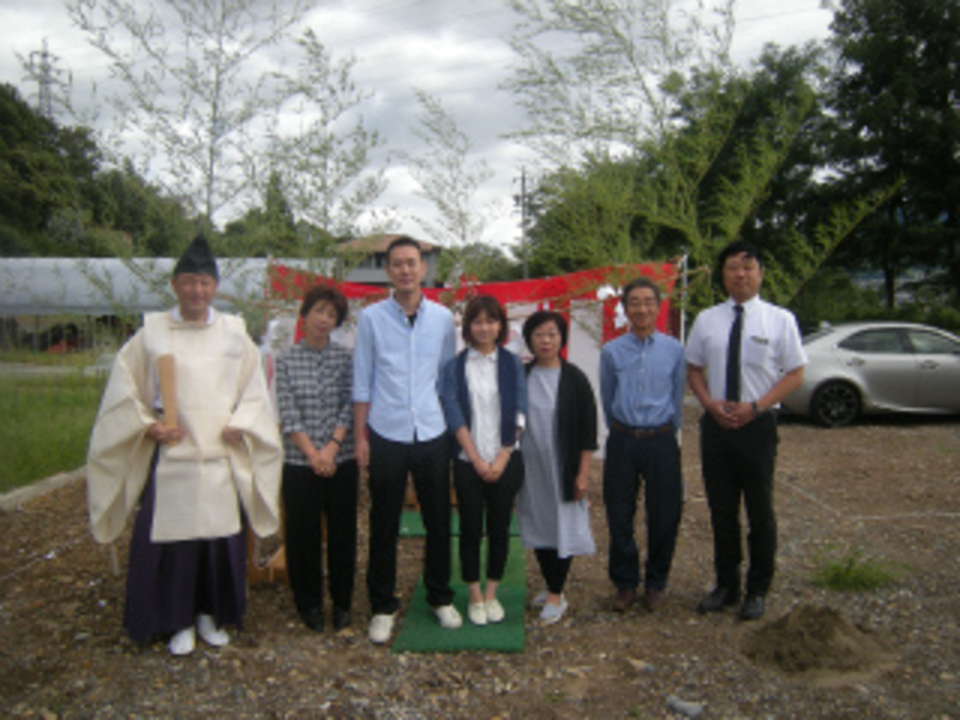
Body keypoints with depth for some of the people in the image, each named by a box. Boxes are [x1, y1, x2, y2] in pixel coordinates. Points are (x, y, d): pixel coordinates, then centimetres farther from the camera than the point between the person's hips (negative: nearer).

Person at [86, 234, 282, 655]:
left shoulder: (233, 333, 3)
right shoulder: (151, 333, 0)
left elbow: (254, 389, 8)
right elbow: (125, 390, 5)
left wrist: (239, 424, -6)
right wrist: (147, 425, -7)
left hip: (221, 457, 1)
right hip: (170, 455, -1)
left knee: (221, 537, 8)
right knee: (171, 538, 5)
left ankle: (211, 613, 29)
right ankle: (179, 621, 24)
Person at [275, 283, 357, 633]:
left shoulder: (346, 358, 2)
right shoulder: (286, 360, 1)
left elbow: (349, 407, -3)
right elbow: (288, 414, -5)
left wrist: (331, 449, -13)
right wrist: (312, 453, -13)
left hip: (341, 460, 1)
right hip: (299, 462, 0)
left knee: (343, 532, 8)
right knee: (302, 533, 8)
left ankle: (342, 602, 25)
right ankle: (309, 604, 25)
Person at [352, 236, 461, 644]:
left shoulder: (442, 318, 4)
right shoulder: (371, 318, -1)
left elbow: (448, 377, 11)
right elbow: (362, 382, 1)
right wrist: (360, 436, -2)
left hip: (432, 434, 2)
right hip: (386, 435, -2)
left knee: (439, 521, 11)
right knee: (384, 525, 8)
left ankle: (440, 597, 31)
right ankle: (382, 606, 24)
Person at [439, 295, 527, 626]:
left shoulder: (512, 364, 3)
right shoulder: (455, 366, 0)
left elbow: (518, 413, -1)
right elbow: (453, 415, -5)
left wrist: (502, 458, -9)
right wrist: (477, 460, -10)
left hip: (505, 461, 1)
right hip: (468, 462, -1)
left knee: (499, 527, 9)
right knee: (471, 528, 6)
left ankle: (491, 594, 25)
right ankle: (474, 596, 22)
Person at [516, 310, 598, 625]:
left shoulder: (574, 378, -6)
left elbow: (587, 430, -5)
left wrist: (583, 472, -8)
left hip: (562, 466, -3)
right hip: (530, 465, 3)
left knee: (562, 526, 3)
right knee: (538, 525, 12)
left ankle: (556, 596, 17)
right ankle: (552, 587, 29)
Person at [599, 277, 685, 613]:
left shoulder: (673, 349, 0)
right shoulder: (611, 352, 0)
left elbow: (678, 397, 8)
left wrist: (667, 434, 12)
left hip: (661, 441, 0)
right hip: (623, 441, 0)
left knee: (664, 516, 8)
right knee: (619, 516, 7)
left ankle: (656, 583, 28)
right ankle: (625, 583, 26)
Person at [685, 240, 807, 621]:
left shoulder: (780, 319, -3)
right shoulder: (706, 320, 4)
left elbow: (795, 374, -2)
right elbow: (694, 369, 11)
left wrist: (756, 406, -15)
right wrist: (710, 403, -8)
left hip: (758, 424, -2)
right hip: (715, 423, 3)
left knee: (760, 510, 9)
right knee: (721, 509, 12)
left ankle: (758, 590, 28)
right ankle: (726, 585, 30)